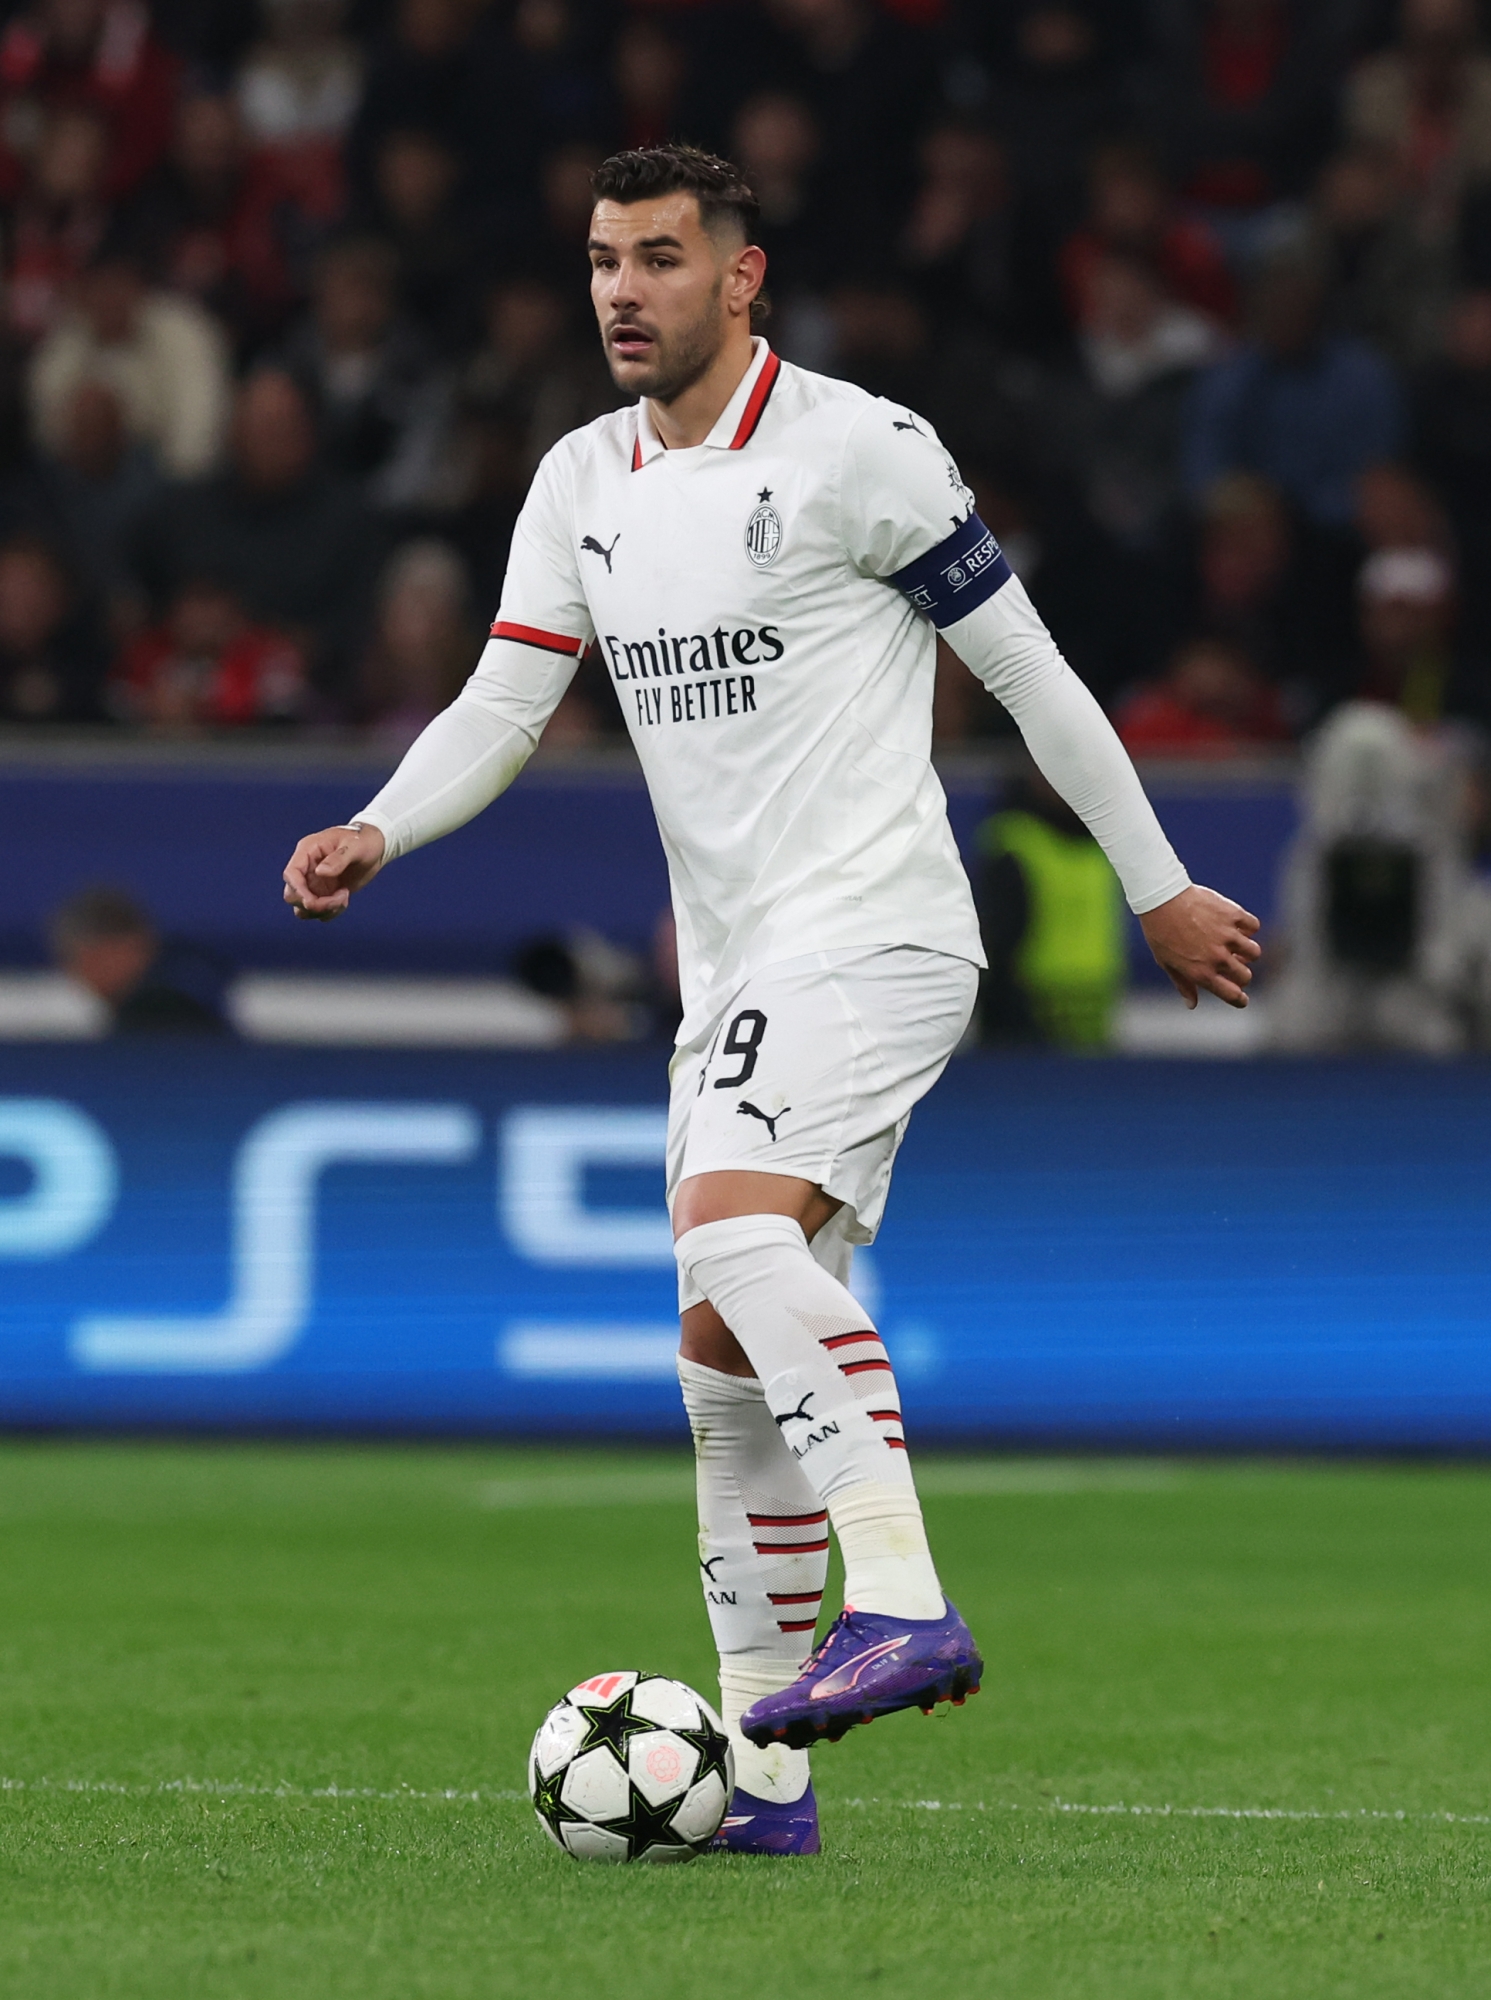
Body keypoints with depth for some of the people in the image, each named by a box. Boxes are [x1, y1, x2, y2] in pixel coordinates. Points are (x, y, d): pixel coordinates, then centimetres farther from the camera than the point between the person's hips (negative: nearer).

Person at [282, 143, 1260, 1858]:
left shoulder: (857, 449, -9)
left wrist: (1159, 890, 1)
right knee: (725, 1367, 6)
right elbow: (502, 705, 9)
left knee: (732, 1223, -31)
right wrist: (375, 833, -10)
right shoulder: (583, 484, 12)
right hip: (734, 974, 8)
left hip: (874, 931, -8)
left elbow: (1027, 670, -3)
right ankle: (764, 1781, 11)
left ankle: (905, 1605, -34)